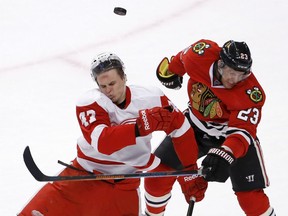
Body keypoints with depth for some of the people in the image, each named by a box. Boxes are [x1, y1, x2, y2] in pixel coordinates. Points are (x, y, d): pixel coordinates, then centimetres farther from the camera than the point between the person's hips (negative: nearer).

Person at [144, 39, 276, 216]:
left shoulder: (251, 93, -33)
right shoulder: (202, 54, -25)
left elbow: (242, 131, -37)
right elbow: (183, 58, -2)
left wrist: (224, 154, -54)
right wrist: (171, 70, 16)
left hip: (232, 133, -4)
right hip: (196, 124, 4)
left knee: (250, 196, -13)